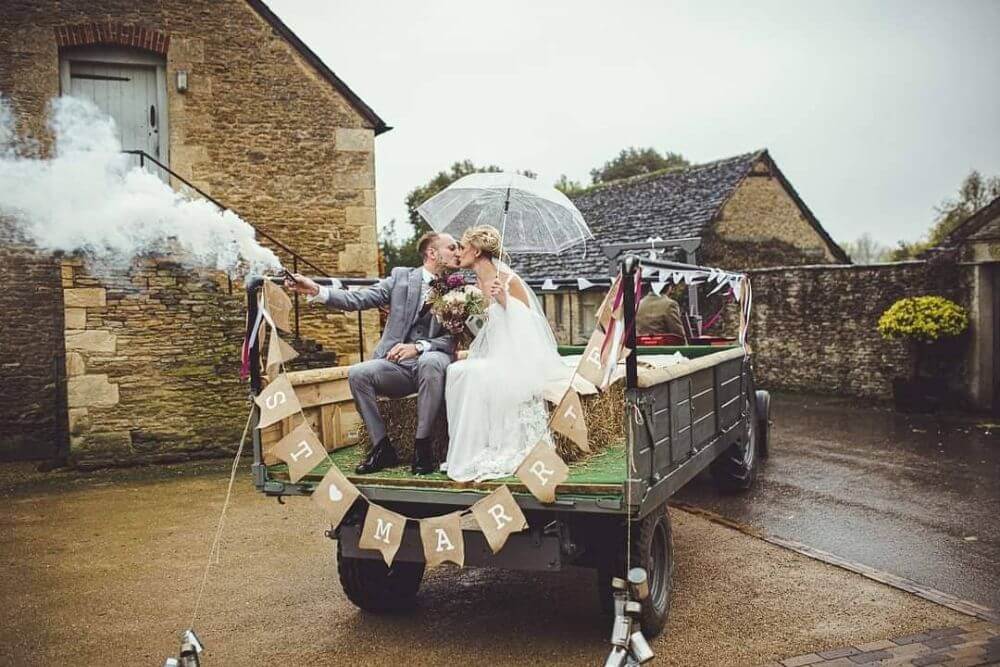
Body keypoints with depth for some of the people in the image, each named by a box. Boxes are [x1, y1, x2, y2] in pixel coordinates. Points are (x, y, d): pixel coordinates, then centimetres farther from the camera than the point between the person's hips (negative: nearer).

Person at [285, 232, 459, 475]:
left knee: (431, 361, -36)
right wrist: (316, 290, -12)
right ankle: (382, 448, -10)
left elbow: (452, 340, -2)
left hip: (431, 361, -2)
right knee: (357, 373, -24)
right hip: (396, 364, 2)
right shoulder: (401, 277, 8)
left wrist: (419, 347, -21)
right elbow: (358, 299, 1)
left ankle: (423, 446, -24)